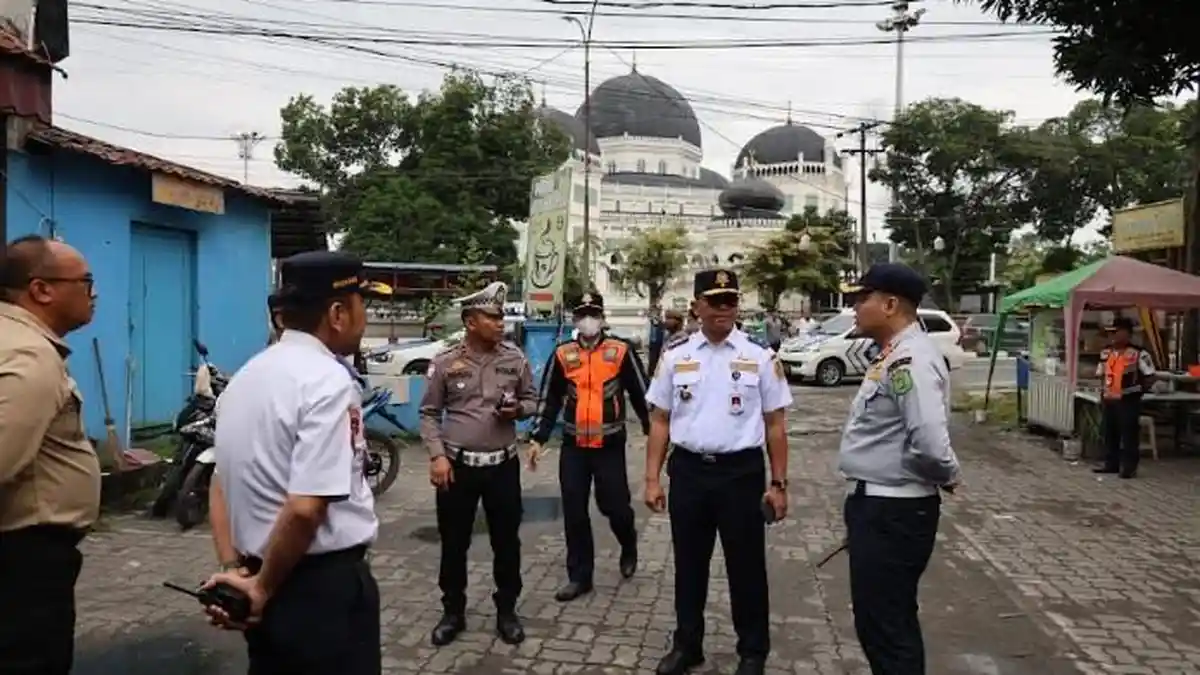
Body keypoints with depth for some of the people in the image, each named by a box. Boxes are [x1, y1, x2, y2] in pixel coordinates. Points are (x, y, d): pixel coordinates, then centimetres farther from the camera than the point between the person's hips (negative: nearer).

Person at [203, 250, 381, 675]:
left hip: (268, 582, 8)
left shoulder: (246, 375, 7)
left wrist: (233, 570, 8)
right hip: (326, 586, -8)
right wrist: (263, 587, -12)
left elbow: (220, 486, 12)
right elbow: (305, 509, -26)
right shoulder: (328, 382, -19)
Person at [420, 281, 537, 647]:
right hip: (457, 465, -1)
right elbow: (429, 414, 1)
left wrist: (519, 409, -11)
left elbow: (532, 399, 12)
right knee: (454, 543, 10)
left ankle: (506, 610, 27)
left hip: (503, 465, 1)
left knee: (506, 541, 10)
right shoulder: (445, 362, -4)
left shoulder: (515, 358, 1)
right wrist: (437, 456, -9)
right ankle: (453, 612, 28)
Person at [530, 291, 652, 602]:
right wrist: (539, 438, 2)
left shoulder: (621, 351, -2)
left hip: (610, 445, -2)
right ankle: (579, 577, 17)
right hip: (573, 446, 2)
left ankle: (628, 546, 34)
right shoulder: (562, 355, 4)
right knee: (574, 513, 5)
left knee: (614, 505, 1)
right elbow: (550, 401, 8)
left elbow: (640, 394, 3)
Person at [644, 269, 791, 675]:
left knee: (746, 566, 11)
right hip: (688, 471, 2)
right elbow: (660, 421, 6)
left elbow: (775, 425, 0)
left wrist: (778, 484, -2)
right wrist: (652, 479, 2)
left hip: (742, 472, -2)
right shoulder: (675, 357, 3)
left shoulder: (760, 357, -2)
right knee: (689, 564, 16)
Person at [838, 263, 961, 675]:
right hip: (878, 505, 10)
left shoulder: (909, 359, -22)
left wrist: (948, 476, -12)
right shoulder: (894, 356, 11)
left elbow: (930, 444, -31)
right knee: (889, 621, 22)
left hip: (892, 512, -10)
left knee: (884, 626, 1)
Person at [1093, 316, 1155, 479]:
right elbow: (1100, 374, 20)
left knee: (1129, 435, -1)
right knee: (1109, 434, 12)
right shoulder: (1106, 353, 9)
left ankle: (1129, 467, 6)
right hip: (1109, 400, 7)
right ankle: (1110, 464, 23)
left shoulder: (1139, 354, -11)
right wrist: (1105, 389, 11)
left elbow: (1150, 376, -7)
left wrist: (1139, 390, -8)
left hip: (1128, 401, -7)